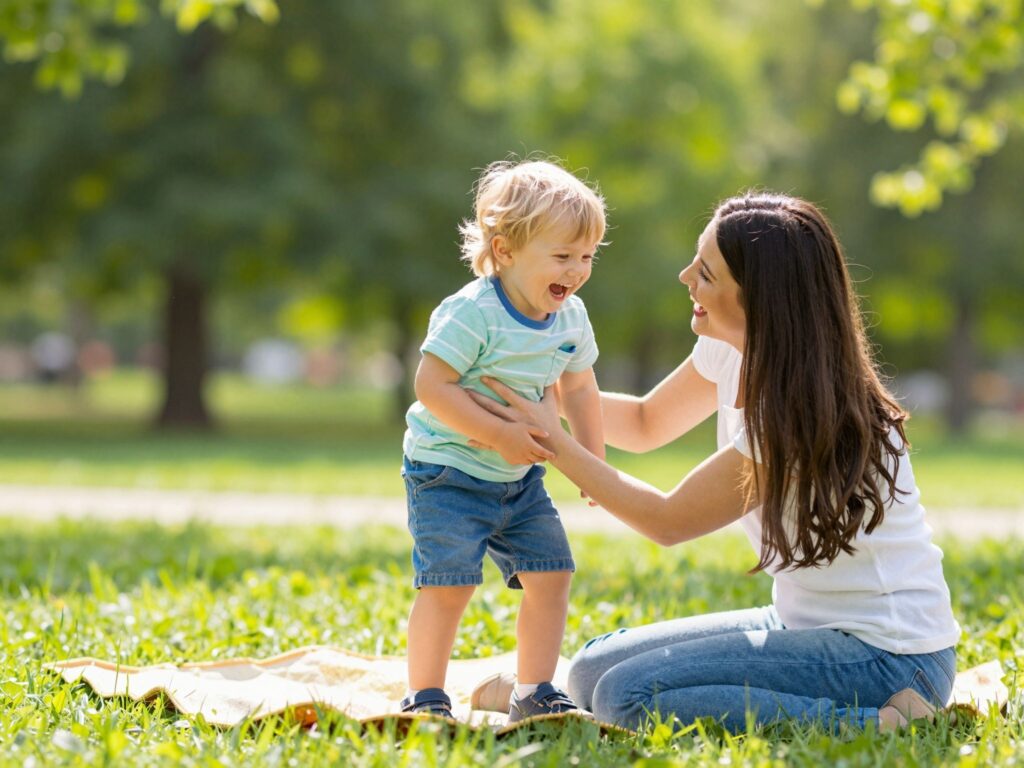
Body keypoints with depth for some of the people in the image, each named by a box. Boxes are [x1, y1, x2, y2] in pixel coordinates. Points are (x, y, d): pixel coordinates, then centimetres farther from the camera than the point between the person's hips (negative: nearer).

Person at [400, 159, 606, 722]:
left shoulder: (571, 317, 0)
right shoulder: (472, 313, -23)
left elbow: (578, 388, 14)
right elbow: (432, 386, -26)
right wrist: (498, 435, -29)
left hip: (520, 480, 7)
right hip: (448, 472, -7)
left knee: (550, 575, 3)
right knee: (447, 585, -13)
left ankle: (533, 695, 15)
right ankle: (424, 699, 1)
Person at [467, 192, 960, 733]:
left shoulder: (805, 413, -25)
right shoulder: (731, 353, 1)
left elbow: (667, 521, -14)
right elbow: (646, 423, 21)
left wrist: (553, 442, -8)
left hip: (888, 653, -9)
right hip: (806, 623, 9)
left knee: (629, 696, -23)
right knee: (592, 671, 5)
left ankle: (878, 724, -17)